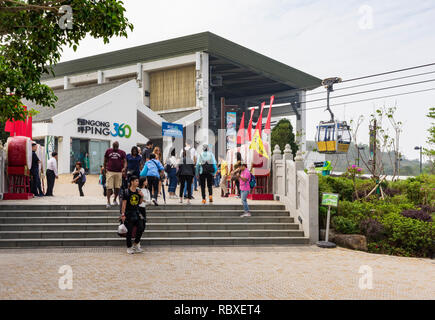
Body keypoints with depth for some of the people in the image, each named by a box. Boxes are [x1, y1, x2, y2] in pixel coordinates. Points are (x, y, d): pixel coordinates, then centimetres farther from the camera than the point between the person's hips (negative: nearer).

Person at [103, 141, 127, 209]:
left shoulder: (122, 152, 5)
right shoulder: (108, 151, 8)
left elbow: (125, 161, -2)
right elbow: (105, 161, 16)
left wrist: (124, 168, -21)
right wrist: (105, 169, 11)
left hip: (119, 172, 1)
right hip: (110, 171, -1)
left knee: (117, 187, 7)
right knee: (109, 187, -7)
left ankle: (115, 200, 27)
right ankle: (108, 202, -4)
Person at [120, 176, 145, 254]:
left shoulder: (138, 191, 5)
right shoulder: (126, 192, -9)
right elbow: (124, 204, -8)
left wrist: (142, 196, -3)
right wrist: (123, 214, -12)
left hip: (136, 212, 5)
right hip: (128, 214, -5)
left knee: (141, 228, -5)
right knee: (129, 231, 1)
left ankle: (136, 244, 15)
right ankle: (129, 247, 16)